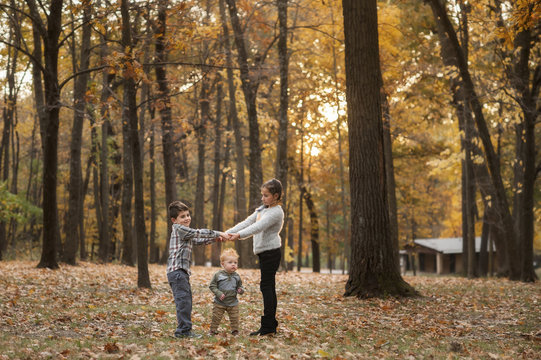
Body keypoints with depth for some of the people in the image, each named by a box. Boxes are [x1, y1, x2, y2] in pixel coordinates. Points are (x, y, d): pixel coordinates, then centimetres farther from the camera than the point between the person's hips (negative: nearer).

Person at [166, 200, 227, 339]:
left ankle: (184, 329, 18)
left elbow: (198, 241, 26)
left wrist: (215, 238, 12)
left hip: (183, 271, 10)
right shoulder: (178, 228, -8)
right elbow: (199, 233, -14)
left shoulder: (186, 233, 23)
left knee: (186, 301, 13)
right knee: (183, 300, -11)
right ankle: (183, 330, -11)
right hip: (177, 270, -10)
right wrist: (217, 233, -10)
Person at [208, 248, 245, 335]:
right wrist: (218, 293, -20)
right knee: (216, 318, 5)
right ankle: (213, 330, 19)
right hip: (219, 303, -2)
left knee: (234, 318, 8)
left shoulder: (236, 276, 1)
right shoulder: (218, 275, -10)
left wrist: (241, 290, -9)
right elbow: (212, 286, -7)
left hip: (233, 303, 2)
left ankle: (235, 331, 23)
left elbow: (239, 286, 14)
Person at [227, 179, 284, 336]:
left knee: (267, 286, -10)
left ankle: (267, 326, -9)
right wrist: (227, 233, 2)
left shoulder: (276, 212, -13)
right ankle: (271, 325, 13)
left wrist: (239, 235, -38)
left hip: (271, 252, -9)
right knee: (268, 287, 10)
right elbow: (247, 223, 12)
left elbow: (258, 227, -27)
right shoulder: (262, 209, 16)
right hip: (264, 252, 9)